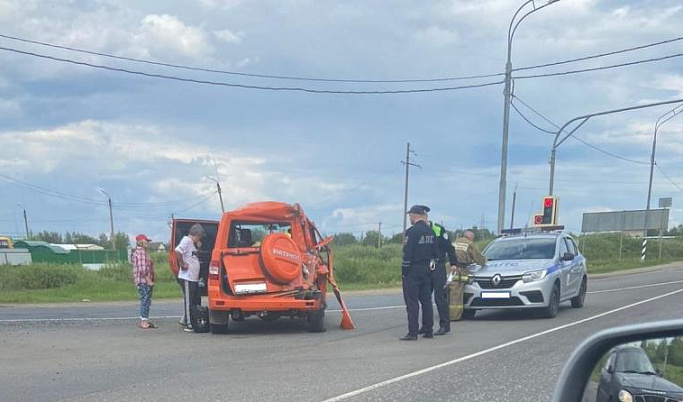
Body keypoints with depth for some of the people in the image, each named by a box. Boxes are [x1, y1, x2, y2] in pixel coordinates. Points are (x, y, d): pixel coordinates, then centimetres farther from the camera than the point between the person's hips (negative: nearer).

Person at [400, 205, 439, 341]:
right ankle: (428, 330, 15)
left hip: (413, 270, -7)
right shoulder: (431, 231, 10)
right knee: (426, 301, 12)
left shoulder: (412, 231, -14)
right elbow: (435, 252, 14)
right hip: (427, 271, 7)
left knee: (412, 302, -6)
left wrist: (404, 269, -9)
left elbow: (407, 253, -16)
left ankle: (412, 332, -8)